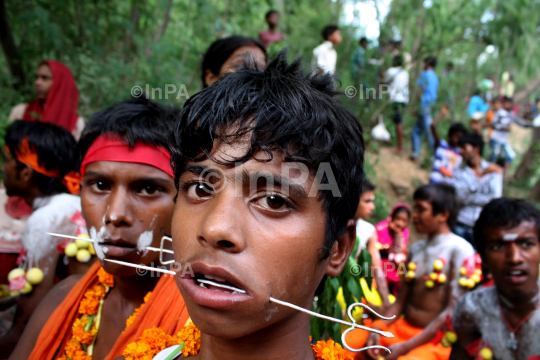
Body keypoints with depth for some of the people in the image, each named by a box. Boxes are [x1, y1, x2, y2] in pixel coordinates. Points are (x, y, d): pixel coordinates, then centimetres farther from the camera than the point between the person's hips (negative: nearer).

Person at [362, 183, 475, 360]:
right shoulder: (415, 248, 10)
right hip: (402, 327, 6)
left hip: (434, 338, -6)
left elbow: (453, 311, -15)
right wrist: (377, 330, -8)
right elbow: (400, 301, 10)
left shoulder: (460, 250, -10)